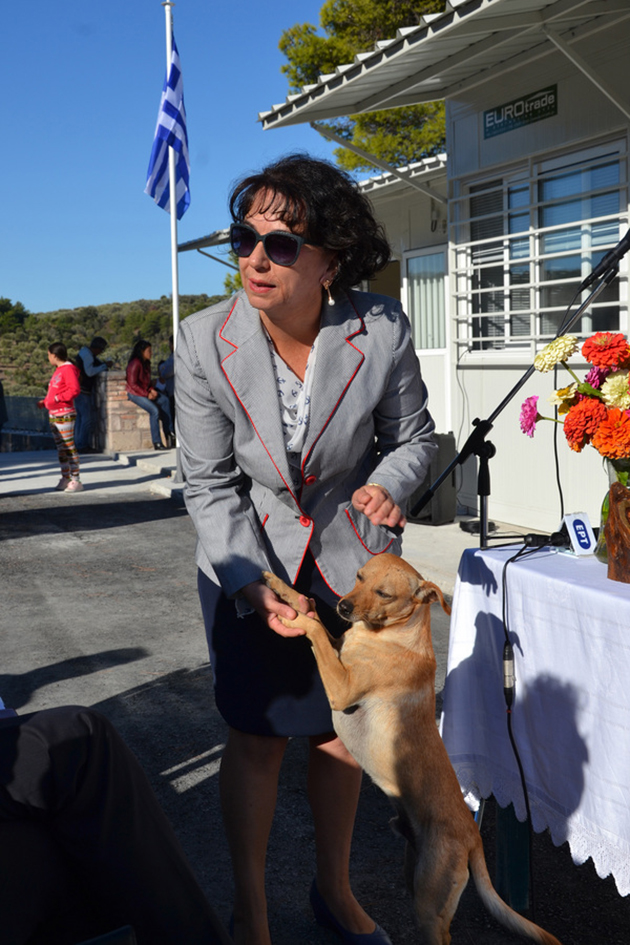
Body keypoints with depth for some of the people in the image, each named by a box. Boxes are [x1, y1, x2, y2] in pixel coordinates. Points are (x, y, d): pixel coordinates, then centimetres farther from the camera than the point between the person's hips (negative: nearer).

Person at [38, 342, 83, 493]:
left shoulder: (68, 369, -11)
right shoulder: (58, 370, 19)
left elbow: (74, 389, -21)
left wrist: (57, 398, -20)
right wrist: (45, 401, 14)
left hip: (64, 415, -10)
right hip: (54, 415, 10)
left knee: (69, 448, -9)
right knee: (60, 448, 12)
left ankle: (76, 480, -7)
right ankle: (65, 478, 17)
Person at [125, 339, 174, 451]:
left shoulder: (146, 363, 11)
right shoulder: (135, 364, -16)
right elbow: (133, 384, -18)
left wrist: (152, 390, -2)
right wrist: (147, 394, -18)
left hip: (146, 392, 8)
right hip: (135, 394, -8)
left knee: (164, 400, -16)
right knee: (154, 410, -27)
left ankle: (169, 434, -16)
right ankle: (157, 443, -24)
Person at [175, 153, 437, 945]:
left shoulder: (381, 330, -18)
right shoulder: (205, 342, -18)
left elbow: (412, 434, 0)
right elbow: (209, 485, -11)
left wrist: (389, 485, -21)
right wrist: (252, 585, -19)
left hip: (350, 555, 2)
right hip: (249, 560, -1)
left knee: (339, 728, 15)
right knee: (258, 734, 5)